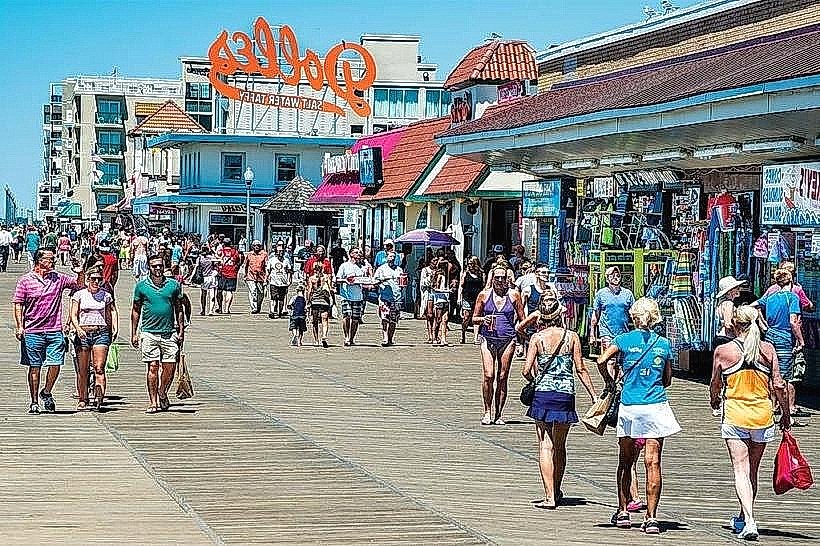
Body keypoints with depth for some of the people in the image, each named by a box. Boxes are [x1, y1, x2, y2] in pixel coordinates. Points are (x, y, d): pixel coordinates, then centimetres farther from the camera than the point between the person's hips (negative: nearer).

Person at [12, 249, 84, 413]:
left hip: (55, 331, 2)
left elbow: (80, 285, 19)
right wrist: (19, 326, -8)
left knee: (55, 364, -5)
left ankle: (46, 393, 21)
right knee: (35, 367, 3)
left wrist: (80, 273, -1)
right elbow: (18, 304, 1)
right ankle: (34, 402, 12)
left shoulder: (58, 278, 8)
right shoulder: (25, 280, 0)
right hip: (33, 331, -2)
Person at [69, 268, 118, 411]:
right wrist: (78, 329, -17)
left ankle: (99, 395, -25)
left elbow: (112, 311, 25)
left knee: (99, 367, -14)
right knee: (82, 370, 2)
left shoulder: (106, 296, 10)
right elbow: (73, 315, 0)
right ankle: (82, 399, 11)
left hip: (101, 332, 0)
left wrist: (115, 328, 13)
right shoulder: (79, 295, 5)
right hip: (83, 333, 0)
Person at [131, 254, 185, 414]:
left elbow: (179, 309, 12)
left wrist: (181, 331, 7)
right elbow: (136, 310, 10)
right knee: (152, 366, -5)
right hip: (149, 333, -1)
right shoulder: (141, 286, 3)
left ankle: (162, 393, 25)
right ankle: (153, 402, 1)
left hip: (169, 333, 1)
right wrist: (134, 333, 5)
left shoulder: (174, 285, 6)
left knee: (170, 367, 0)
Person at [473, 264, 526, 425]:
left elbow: (522, 320, 11)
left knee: (502, 378, -1)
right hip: (488, 339, 0)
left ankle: (498, 415, 6)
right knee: (488, 376, -11)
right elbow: (474, 319, 12)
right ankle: (487, 411, 1)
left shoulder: (514, 295, 6)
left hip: (507, 340, 0)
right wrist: (483, 319, -9)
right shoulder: (484, 295, 7)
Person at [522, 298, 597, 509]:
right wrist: (594, 395, 4)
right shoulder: (572, 337, -2)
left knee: (545, 446, 0)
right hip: (566, 396, 1)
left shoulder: (537, 338, -4)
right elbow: (581, 369, -2)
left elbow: (526, 370, -6)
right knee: (560, 446, 16)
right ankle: (556, 491, 29)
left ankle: (550, 496, -7)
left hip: (543, 394, -1)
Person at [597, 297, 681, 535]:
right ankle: (651, 517, -8)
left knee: (626, 462, 14)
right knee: (653, 462, -3)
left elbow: (602, 360, -13)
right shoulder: (664, 344, 7)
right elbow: (667, 380, 13)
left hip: (629, 407, -1)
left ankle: (623, 512, 21)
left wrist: (609, 382, 4)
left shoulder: (624, 340, 0)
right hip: (656, 406, 1)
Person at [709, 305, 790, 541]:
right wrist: (785, 414, 13)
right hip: (762, 415, 3)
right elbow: (778, 385, 0)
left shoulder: (723, 351, -6)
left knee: (741, 470, -4)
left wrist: (715, 401, 28)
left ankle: (749, 521, -19)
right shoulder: (768, 349, -2)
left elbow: (715, 385, 6)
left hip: (734, 415, -3)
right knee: (753, 470, 16)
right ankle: (744, 518, 30)